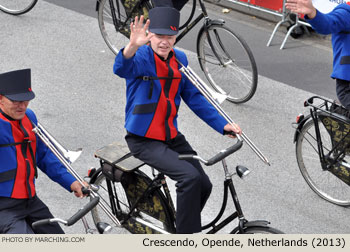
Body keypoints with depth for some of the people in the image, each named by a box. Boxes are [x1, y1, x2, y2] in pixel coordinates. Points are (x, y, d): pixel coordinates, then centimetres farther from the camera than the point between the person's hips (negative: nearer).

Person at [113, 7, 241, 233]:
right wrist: (133, 46, -58)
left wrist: (223, 125, -1)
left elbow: (194, 98, 8)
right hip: (144, 140, -7)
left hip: (172, 137, 7)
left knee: (204, 186, 3)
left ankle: (179, 228, 27)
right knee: (190, 177, -23)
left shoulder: (179, 59, 5)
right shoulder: (142, 57, -14)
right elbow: (123, 69, -37)